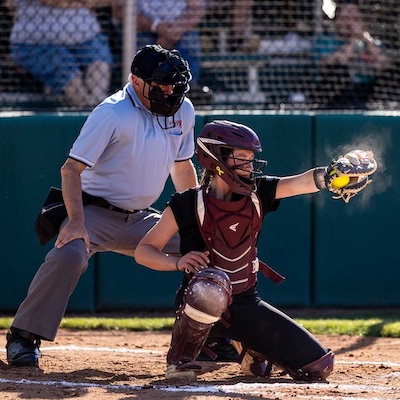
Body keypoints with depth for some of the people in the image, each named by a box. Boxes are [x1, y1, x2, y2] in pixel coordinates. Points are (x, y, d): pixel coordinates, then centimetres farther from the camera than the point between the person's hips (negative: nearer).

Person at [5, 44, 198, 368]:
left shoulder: (182, 110, 2)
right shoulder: (113, 113, -18)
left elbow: (182, 166, 18)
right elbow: (71, 168, -21)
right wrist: (76, 222, -32)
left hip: (140, 219, 7)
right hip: (95, 213, -7)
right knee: (69, 254, -34)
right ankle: (23, 337, -24)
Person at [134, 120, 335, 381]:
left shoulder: (258, 193, -1)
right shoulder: (187, 205, -11)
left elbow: (303, 182, -17)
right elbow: (143, 251, -8)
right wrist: (178, 262, -27)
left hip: (246, 304, 5)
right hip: (200, 303, -5)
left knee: (318, 367, -2)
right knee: (212, 283, -43)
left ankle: (248, 348, 27)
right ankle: (180, 360, -16)